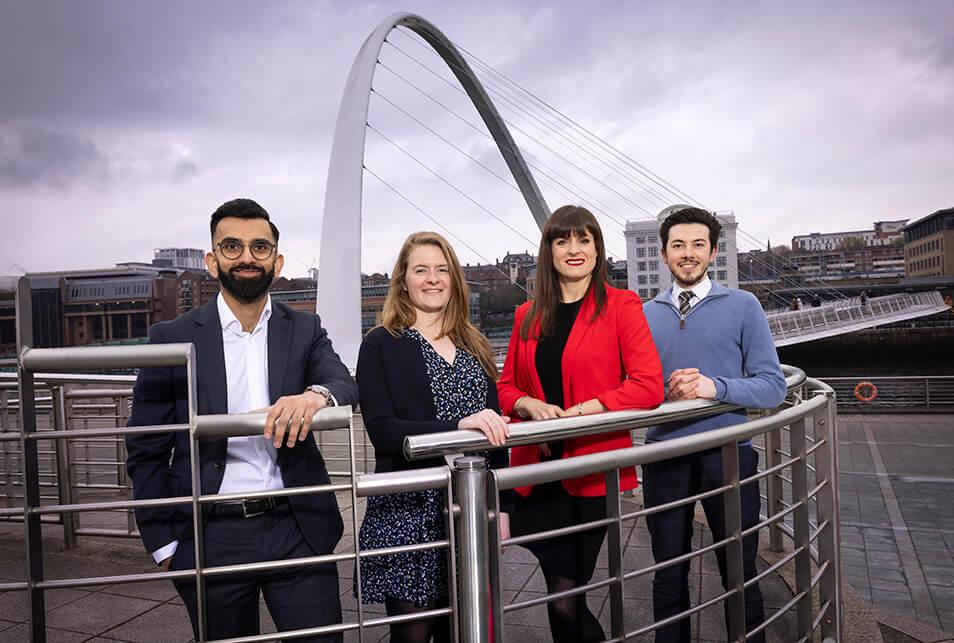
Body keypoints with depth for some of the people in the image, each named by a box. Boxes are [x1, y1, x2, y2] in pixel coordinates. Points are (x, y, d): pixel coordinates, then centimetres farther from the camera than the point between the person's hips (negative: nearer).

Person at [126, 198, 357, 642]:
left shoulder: (305, 331, 5)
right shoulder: (173, 338, 0)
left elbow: (346, 386, -12)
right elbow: (146, 451, 2)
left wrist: (316, 395, -35)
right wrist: (163, 545, -1)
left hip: (298, 530, 1)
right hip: (211, 537, 0)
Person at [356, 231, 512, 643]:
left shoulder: (475, 347, 11)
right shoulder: (381, 345, -1)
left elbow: (495, 430, 12)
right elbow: (382, 431, -13)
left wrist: (502, 508, 7)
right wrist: (458, 425, -25)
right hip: (407, 515, -4)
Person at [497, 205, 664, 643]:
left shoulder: (620, 306, -2)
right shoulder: (528, 315, 11)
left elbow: (649, 386, -11)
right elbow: (506, 386, 14)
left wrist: (579, 413, -18)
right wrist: (530, 405, -8)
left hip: (590, 473, -4)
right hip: (536, 471, 4)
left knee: (565, 597, 1)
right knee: (562, 593, 10)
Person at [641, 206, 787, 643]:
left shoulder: (742, 306, 0)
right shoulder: (646, 314, 7)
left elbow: (772, 387, -5)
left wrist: (715, 387, -21)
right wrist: (667, 393, -13)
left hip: (727, 454, -2)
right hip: (664, 455, 2)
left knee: (740, 575, 11)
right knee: (668, 577, 14)